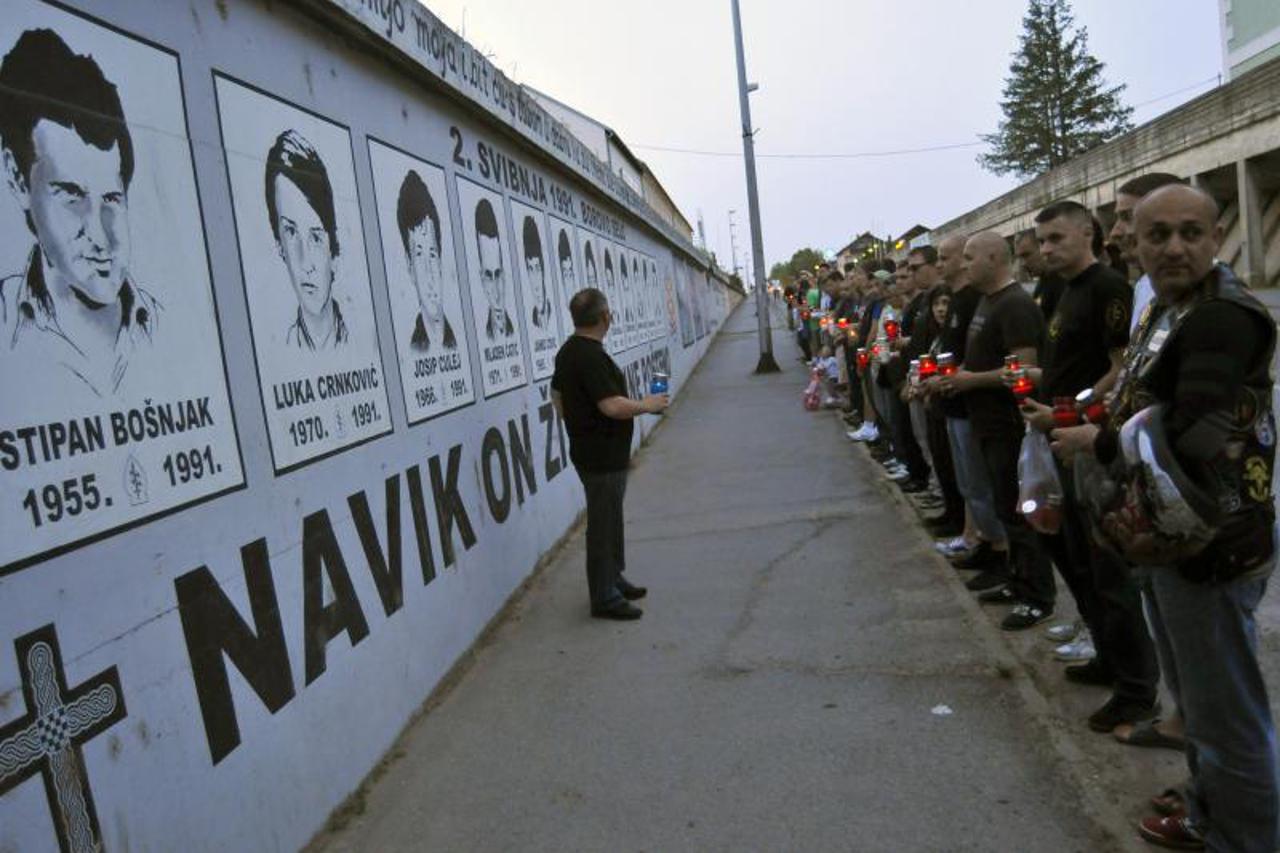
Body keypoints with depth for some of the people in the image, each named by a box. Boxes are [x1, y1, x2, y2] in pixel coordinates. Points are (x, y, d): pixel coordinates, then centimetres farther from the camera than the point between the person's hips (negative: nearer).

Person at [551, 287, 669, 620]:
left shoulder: (568, 351, 8)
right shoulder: (591, 356, -23)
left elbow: (557, 394, 19)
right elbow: (612, 406, -28)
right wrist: (647, 405, -13)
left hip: (589, 451, 10)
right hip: (603, 456, -10)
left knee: (609, 519, 21)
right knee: (604, 524, 0)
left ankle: (614, 579, 35)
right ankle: (605, 598, 10)